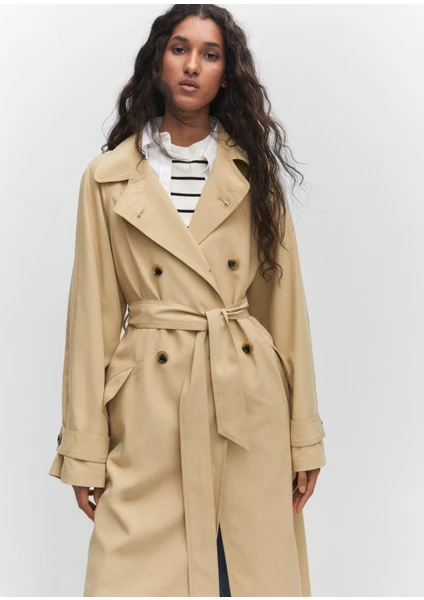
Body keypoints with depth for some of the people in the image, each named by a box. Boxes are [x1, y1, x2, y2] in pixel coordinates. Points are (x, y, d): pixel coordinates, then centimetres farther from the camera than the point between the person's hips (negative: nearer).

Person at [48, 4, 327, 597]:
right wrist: (84, 449, -1)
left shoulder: (254, 171, 6)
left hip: (248, 405, 1)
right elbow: (94, 315, 2)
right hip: (149, 410, -1)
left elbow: (285, 304, 5)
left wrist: (304, 436, 3)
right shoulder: (108, 177, 3)